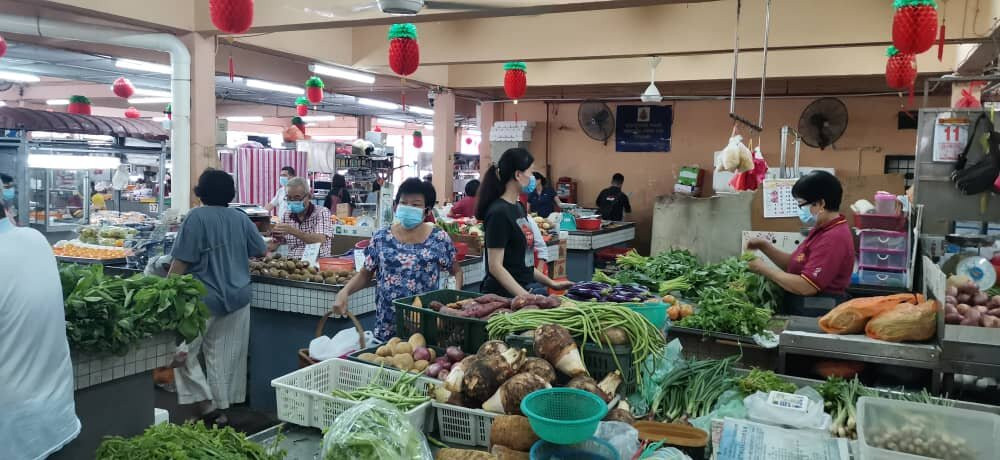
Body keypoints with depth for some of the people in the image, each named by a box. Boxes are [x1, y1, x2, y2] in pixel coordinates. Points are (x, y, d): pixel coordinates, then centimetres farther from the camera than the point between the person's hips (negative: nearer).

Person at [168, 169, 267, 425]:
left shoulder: (197, 217, -10)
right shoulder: (240, 218, 3)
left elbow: (181, 262, -13)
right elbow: (261, 251, 13)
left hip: (205, 299, -5)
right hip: (238, 297, 5)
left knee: (185, 350, 7)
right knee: (226, 356, 12)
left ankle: (206, 405, -2)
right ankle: (222, 407, 18)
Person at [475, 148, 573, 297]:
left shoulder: (518, 208, 11)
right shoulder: (499, 212, -15)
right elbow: (495, 266, -18)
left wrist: (551, 283, 15)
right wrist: (527, 297, -23)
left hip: (519, 293, 8)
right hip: (502, 296, -8)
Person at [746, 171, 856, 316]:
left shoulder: (833, 238, -22)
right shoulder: (823, 230, 12)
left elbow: (806, 287, -26)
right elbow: (794, 264, 15)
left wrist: (764, 269, -17)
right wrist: (764, 246, 2)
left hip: (818, 315, -9)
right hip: (807, 309, 9)